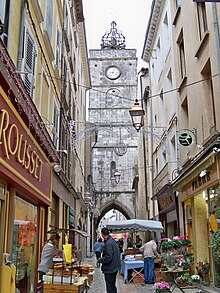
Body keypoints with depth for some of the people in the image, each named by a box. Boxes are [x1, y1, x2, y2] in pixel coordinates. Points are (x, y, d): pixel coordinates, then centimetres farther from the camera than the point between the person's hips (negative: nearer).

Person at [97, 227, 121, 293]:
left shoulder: (108, 243, -24)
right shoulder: (113, 241, 7)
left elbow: (108, 258, -26)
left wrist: (99, 260, -12)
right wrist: (101, 258, 16)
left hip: (110, 270, -10)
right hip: (114, 268, 10)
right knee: (113, 286, 21)